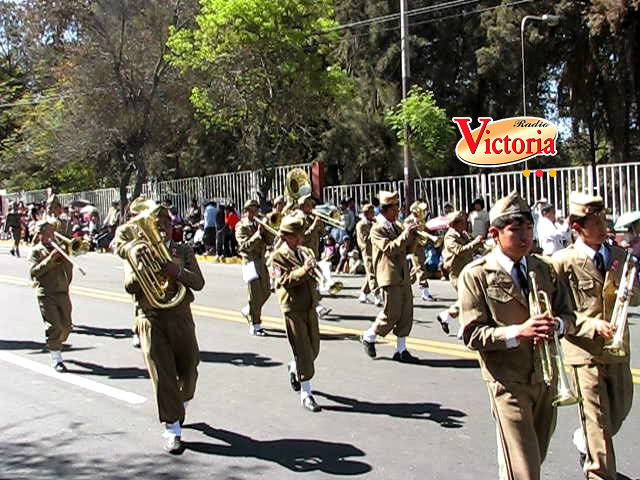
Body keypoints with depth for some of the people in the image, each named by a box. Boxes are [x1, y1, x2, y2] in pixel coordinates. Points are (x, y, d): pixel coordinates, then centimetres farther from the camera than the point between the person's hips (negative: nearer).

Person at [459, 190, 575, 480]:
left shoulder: (543, 269, 8)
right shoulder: (475, 275, -10)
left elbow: (567, 314, 10)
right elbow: (472, 335, -13)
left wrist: (556, 324, -14)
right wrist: (518, 332, -27)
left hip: (546, 377, 6)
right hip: (508, 382, -6)